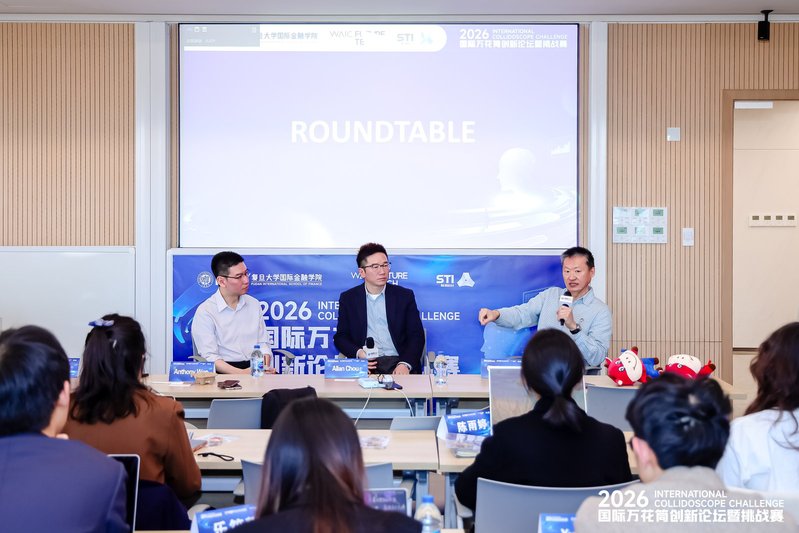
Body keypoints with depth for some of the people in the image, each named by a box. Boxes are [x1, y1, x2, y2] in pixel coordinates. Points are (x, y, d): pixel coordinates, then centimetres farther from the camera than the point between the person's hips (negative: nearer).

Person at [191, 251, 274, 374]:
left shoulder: (253, 304, 15)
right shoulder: (205, 312, -3)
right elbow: (210, 357, -10)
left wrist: (265, 367, -5)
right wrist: (242, 373, -23)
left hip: (256, 369, 5)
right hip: (225, 372, -5)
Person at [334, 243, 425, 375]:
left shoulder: (405, 296, 9)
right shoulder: (348, 298, 11)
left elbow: (416, 335, 4)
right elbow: (340, 337, 12)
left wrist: (405, 364, -14)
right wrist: (358, 353, -10)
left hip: (398, 362, 0)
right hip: (366, 364, 0)